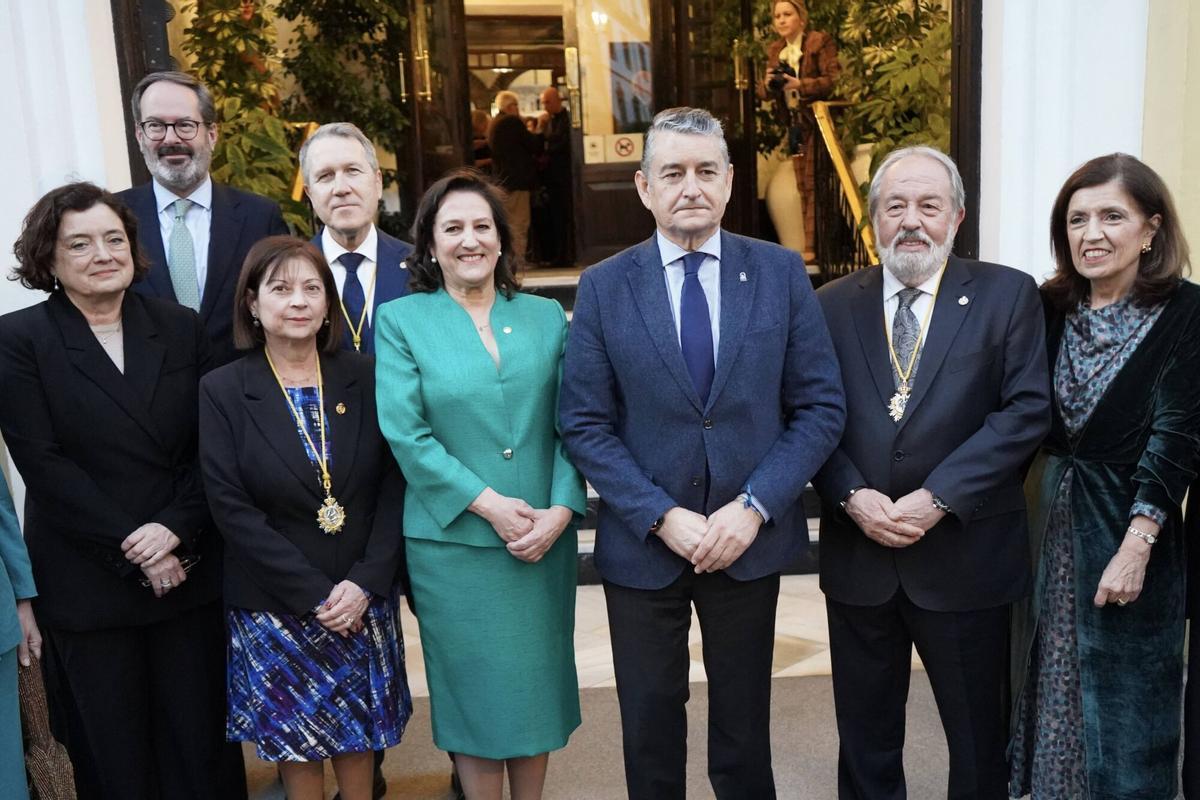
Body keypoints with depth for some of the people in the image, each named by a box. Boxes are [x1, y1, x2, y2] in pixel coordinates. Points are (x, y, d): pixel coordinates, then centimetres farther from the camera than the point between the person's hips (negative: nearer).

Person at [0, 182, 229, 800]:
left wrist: (175, 528, -13)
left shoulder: (181, 328, 5)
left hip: (189, 574, 2)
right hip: (87, 585, -2)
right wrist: (132, 552, -14)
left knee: (200, 747, 10)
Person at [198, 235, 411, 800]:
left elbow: (395, 486, -2)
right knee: (297, 743, 11)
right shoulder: (222, 391, -6)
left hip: (363, 600, 2)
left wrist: (365, 583, -13)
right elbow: (232, 509, -11)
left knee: (358, 736, 14)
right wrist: (315, 595, -15)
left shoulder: (363, 380, 0)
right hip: (275, 606, -2)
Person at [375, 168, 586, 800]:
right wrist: (491, 505, -15)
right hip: (454, 541, -2)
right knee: (476, 689, 8)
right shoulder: (401, 320, -1)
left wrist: (560, 510, -11)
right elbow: (406, 435, -9)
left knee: (539, 681, 13)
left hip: (546, 537, 3)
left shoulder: (547, 317, 7)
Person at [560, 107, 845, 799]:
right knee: (650, 727, 15)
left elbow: (821, 407, -3)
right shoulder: (604, 287, -4)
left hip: (751, 538, 1)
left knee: (744, 724, 17)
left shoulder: (781, 273, -2)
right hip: (642, 544, 0)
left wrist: (753, 508, -14)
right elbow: (585, 425, -6)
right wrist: (662, 518, -15)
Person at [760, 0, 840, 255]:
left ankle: (815, 245, -5)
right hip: (794, 125, 6)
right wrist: (768, 83, -9)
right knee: (802, 186, 8)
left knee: (815, 184, -9)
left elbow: (835, 80, -15)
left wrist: (799, 84, -24)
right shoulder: (774, 50, 12)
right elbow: (766, 92, 14)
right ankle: (806, 245, 13)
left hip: (818, 121, -6)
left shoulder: (820, 42, -7)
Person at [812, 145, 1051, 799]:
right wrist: (852, 496, -14)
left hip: (964, 556, -2)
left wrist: (938, 498, -17)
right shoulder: (832, 305, 4)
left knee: (978, 740, 15)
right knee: (865, 738, 17)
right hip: (856, 555, 2)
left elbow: (1026, 410, -10)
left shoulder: (1007, 295, -2)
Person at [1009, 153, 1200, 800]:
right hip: (1047, 522, 4)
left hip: (1126, 526, -4)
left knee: (1126, 714, 8)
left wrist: (1137, 545, -21)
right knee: (1048, 693, 17)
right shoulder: (1048, 308, 3)